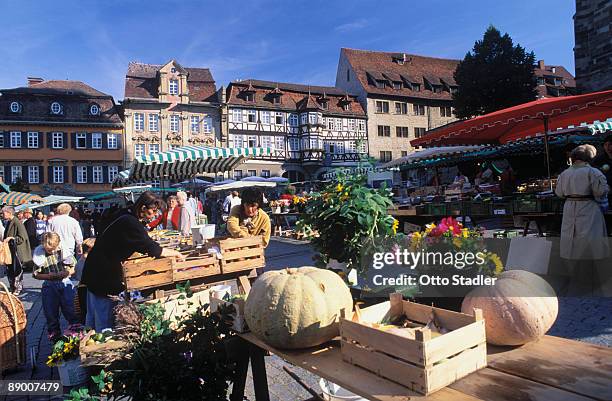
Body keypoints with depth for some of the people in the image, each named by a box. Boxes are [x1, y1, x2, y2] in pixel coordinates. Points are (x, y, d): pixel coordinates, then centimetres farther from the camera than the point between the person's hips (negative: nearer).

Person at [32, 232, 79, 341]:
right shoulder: (39, 255, -6)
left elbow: (73, 268, 0)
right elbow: (36, 274, -1)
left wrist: (66, 273, -20)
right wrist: (49, 276, -17)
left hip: (65, 284, -1)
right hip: (49, 286, 1)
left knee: (70, 311, 3)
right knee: (51, 313, 11)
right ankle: (54, 335, 29)